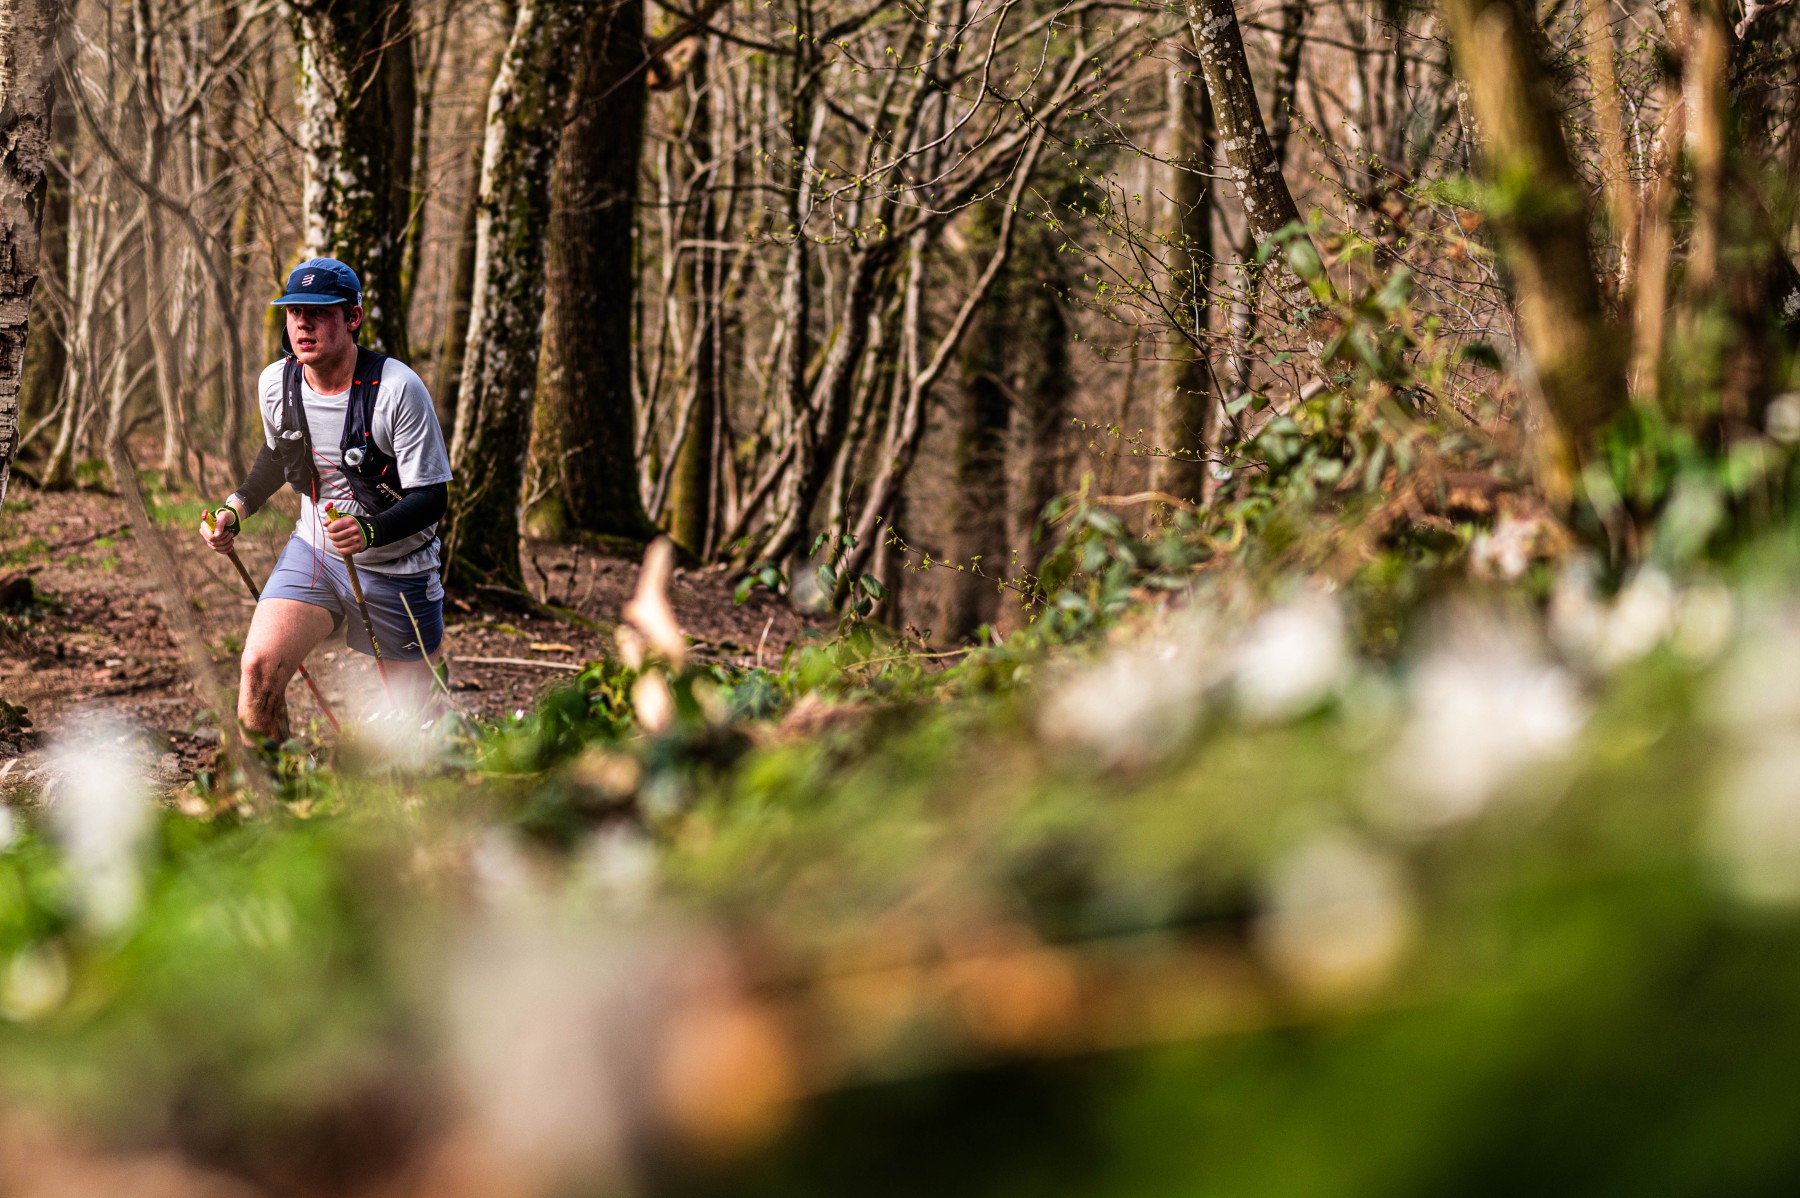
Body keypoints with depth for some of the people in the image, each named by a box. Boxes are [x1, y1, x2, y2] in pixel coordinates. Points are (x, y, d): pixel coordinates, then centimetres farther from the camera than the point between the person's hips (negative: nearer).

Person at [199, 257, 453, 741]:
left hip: (397, 569, -4)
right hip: (314, 551, 4)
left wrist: (370, 531, -39)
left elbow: (433, 496, -22)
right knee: (259, 667, -17)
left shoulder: (398, 389, -23)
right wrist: (235, 510, 3)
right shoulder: (275, 383, -6)